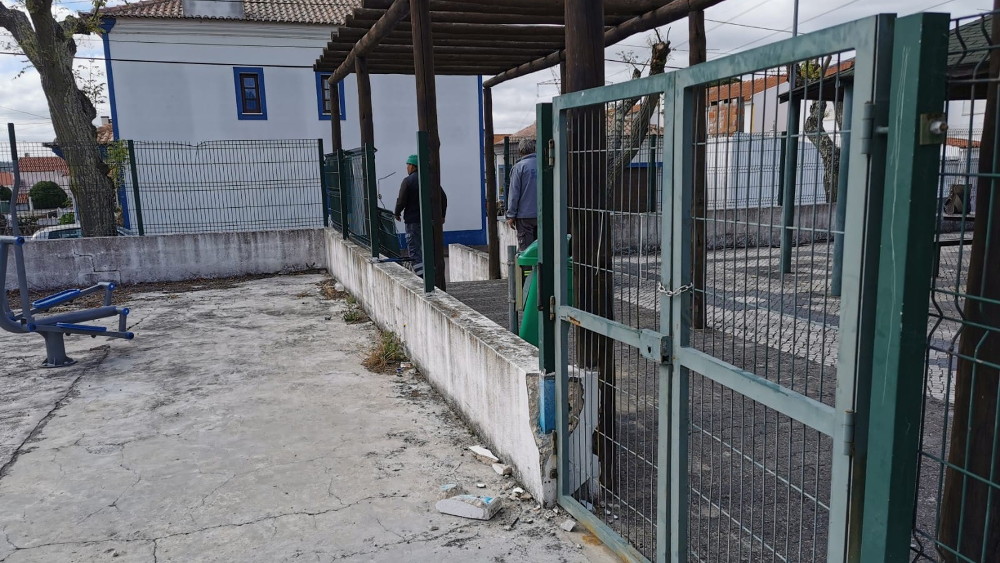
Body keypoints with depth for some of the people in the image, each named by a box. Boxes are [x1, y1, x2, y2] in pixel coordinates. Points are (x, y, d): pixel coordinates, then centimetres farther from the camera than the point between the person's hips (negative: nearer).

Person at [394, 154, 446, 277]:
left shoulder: (408, 181, -8)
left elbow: (401, 200, -11)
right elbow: (443, 198, 7)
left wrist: (397, 213, 6)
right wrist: (442, 215, 16)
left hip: (413, 220, -6)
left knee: (414, 249, -3)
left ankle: (422, 276, -15)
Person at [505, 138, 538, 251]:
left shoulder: (519, 167, -7)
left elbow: (514, 193, -9)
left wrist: (511, 215, -3)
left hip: (525, 216, -4)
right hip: (542, 215, 4)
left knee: (525, 249, 1)